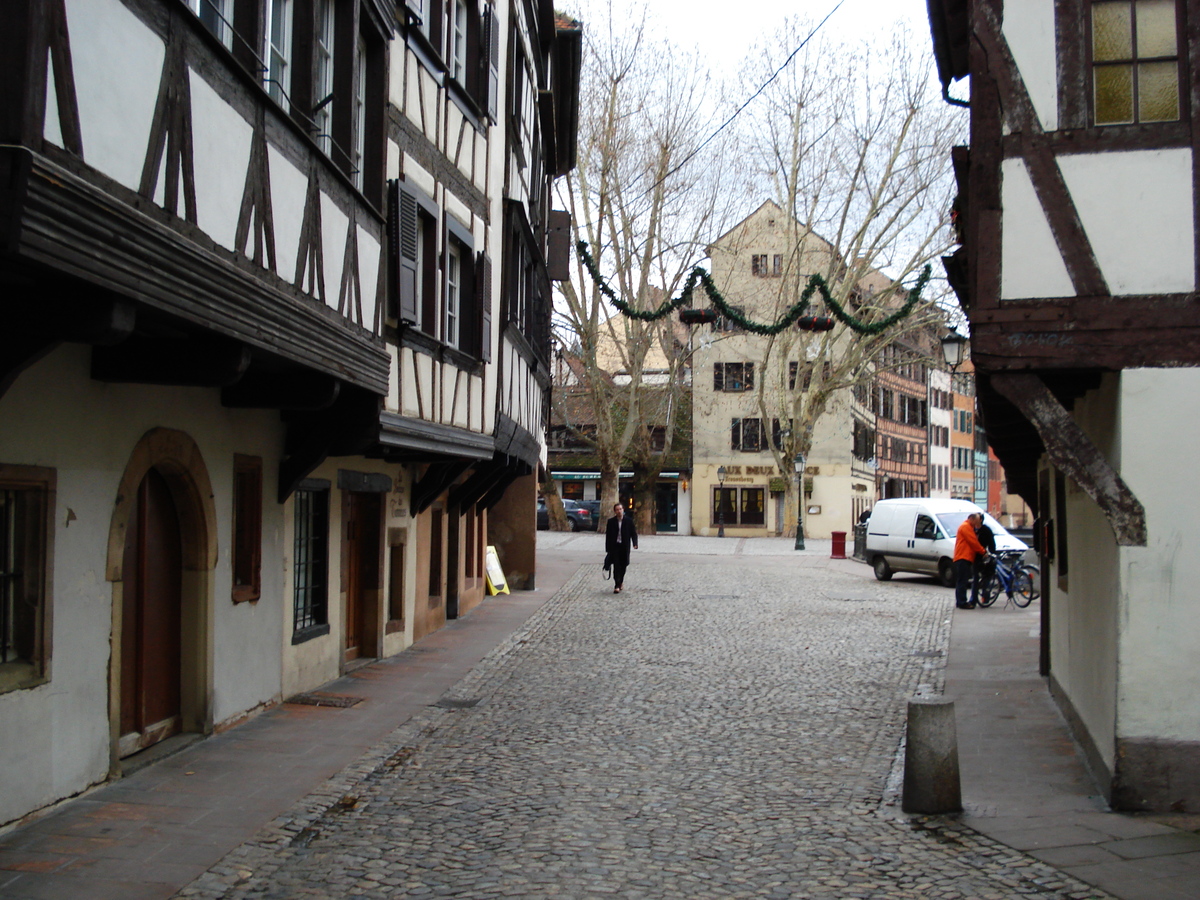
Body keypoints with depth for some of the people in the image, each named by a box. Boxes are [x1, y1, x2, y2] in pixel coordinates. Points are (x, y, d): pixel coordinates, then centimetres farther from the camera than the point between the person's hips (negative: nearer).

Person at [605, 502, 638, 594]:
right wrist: (608, 549, 0)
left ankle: (620, 582, 29)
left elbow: (633, 533, 4)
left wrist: (635, 543, -13)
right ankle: (617, 586, -8)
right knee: (616, 566, -8)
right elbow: (608, 535, 4)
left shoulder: (629, 520, 3)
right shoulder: (611, 521, 2)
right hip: (615, 546, -1)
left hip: (625, 547, 1)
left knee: (623, 566, 8)